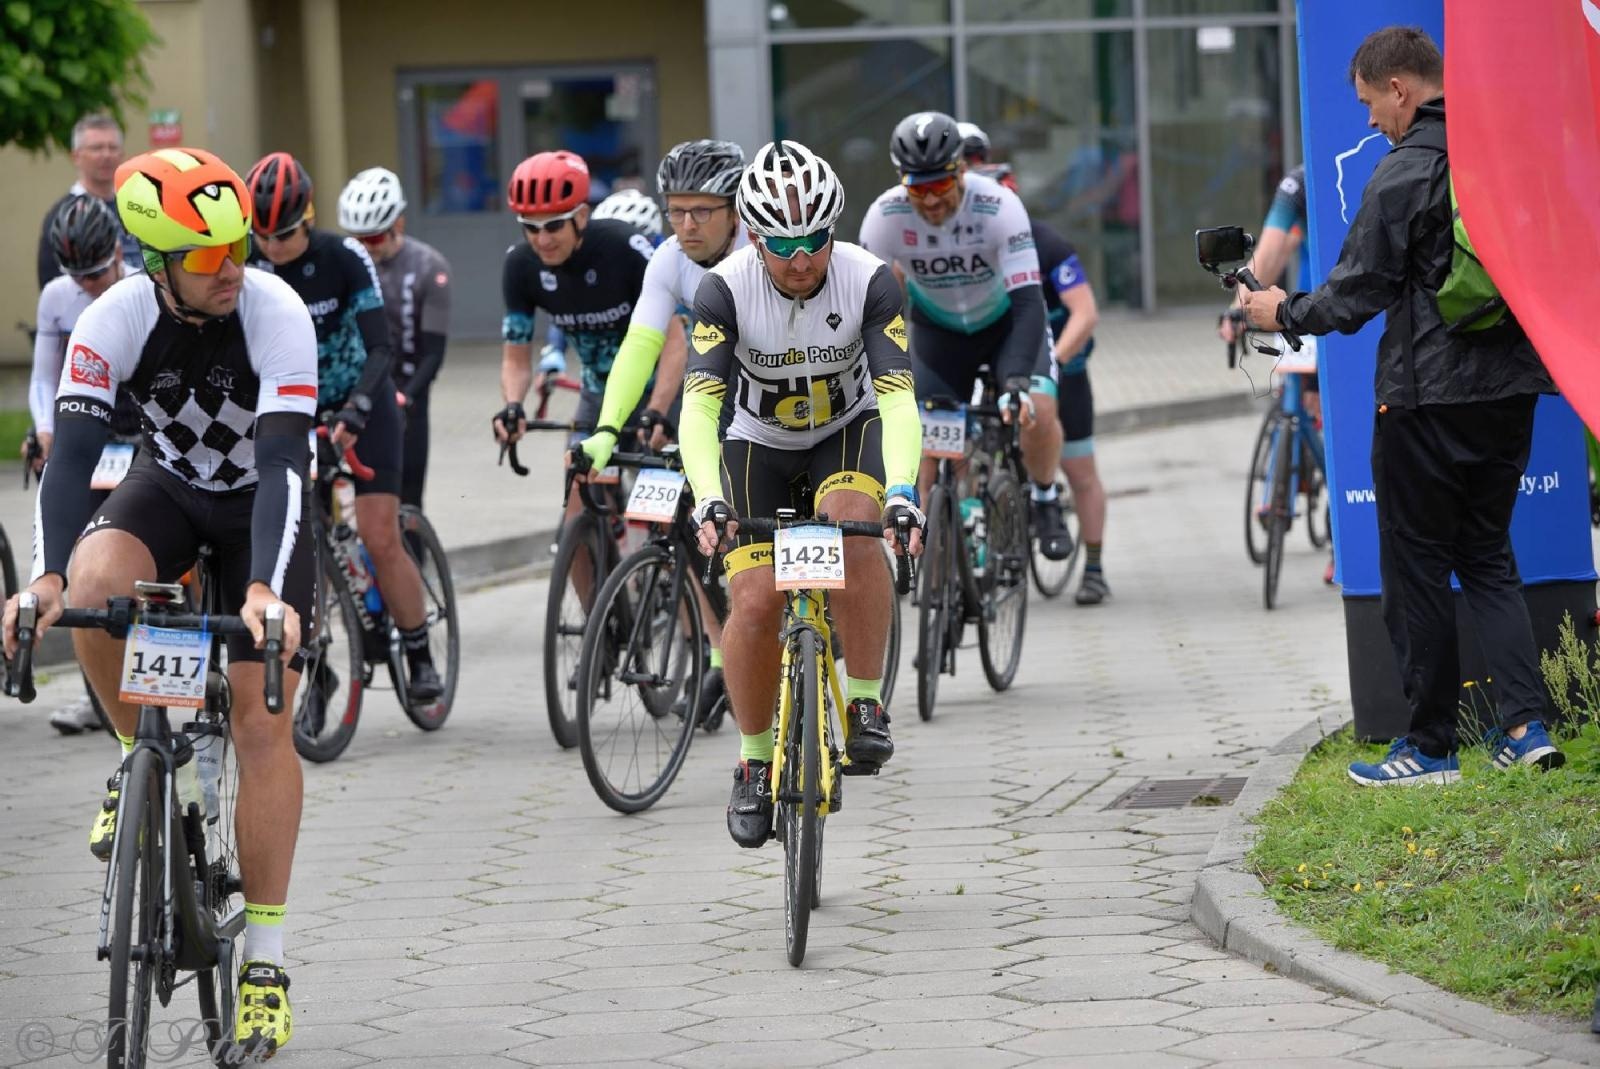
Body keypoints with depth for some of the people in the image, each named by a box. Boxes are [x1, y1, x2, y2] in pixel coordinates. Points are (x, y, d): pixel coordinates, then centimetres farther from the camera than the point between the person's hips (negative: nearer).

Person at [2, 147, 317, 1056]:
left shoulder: (276, 314, -29)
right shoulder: (115, 320, -24)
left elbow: (285, 461, -36)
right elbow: (73, 454, -29)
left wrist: (265, 590, -49)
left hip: (265, 504, -2)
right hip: (170, 486, 2)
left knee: (264, 723, -9)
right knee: (95, 582, -33)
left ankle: (265, 959, -2)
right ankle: (142, 756, -5)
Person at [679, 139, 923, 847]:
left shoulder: (869, 280, -25)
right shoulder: (725, 290, -25)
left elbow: (898, 399, -31)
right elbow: (699, 408, -33)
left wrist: (902, 491, -48)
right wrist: (709, 500, -50)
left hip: (849, 432, -1)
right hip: (759, 447, 1)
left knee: (853, 525, -34)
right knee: (755, 604, -15)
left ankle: (866, 707, -20)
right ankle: (754, 762, 8)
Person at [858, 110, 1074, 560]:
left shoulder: (998, 206, -33)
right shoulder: (886, 216, -27)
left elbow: (1027, 302, -36)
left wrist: (1018, 378, -48)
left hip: (1006, 321, -2)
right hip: (939, 332, 2)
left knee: (1038, 411, -24)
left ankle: (1045, 503, 3)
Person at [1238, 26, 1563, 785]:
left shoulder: (1403, 175, -14)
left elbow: (1354, 296, -12)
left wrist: (1284, 313, 6)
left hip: (1427, 395, -7)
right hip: (1510, 387, 7)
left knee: (1417, 565, 4)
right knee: (1488, 555, 16)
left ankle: (1430, 745, 8)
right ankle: (1525, 723, 1)